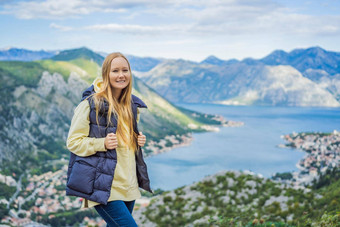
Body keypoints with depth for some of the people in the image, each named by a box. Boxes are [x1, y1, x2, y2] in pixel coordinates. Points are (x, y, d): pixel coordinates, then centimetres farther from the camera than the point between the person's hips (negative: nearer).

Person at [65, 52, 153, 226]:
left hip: (128, 184, 7)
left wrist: (139, 140, 4)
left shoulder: (132, 105, 11)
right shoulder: (90, 104, -9)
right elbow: (73, 142, -7)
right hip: (102, 185, -7)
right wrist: (102, 143, -21)